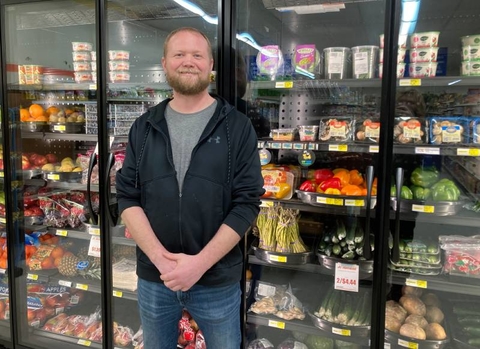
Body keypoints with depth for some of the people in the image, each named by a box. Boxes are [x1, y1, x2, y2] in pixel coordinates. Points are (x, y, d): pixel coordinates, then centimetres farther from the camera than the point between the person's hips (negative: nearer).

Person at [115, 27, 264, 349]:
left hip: (217, 279, -2)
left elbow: (247, 202, -9)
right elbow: (127, 198, -1)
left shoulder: (237, 127, -5)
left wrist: (200, 262, -17)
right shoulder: (144, 128, 3)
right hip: (153, 277, 3)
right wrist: (160, 259, -14)